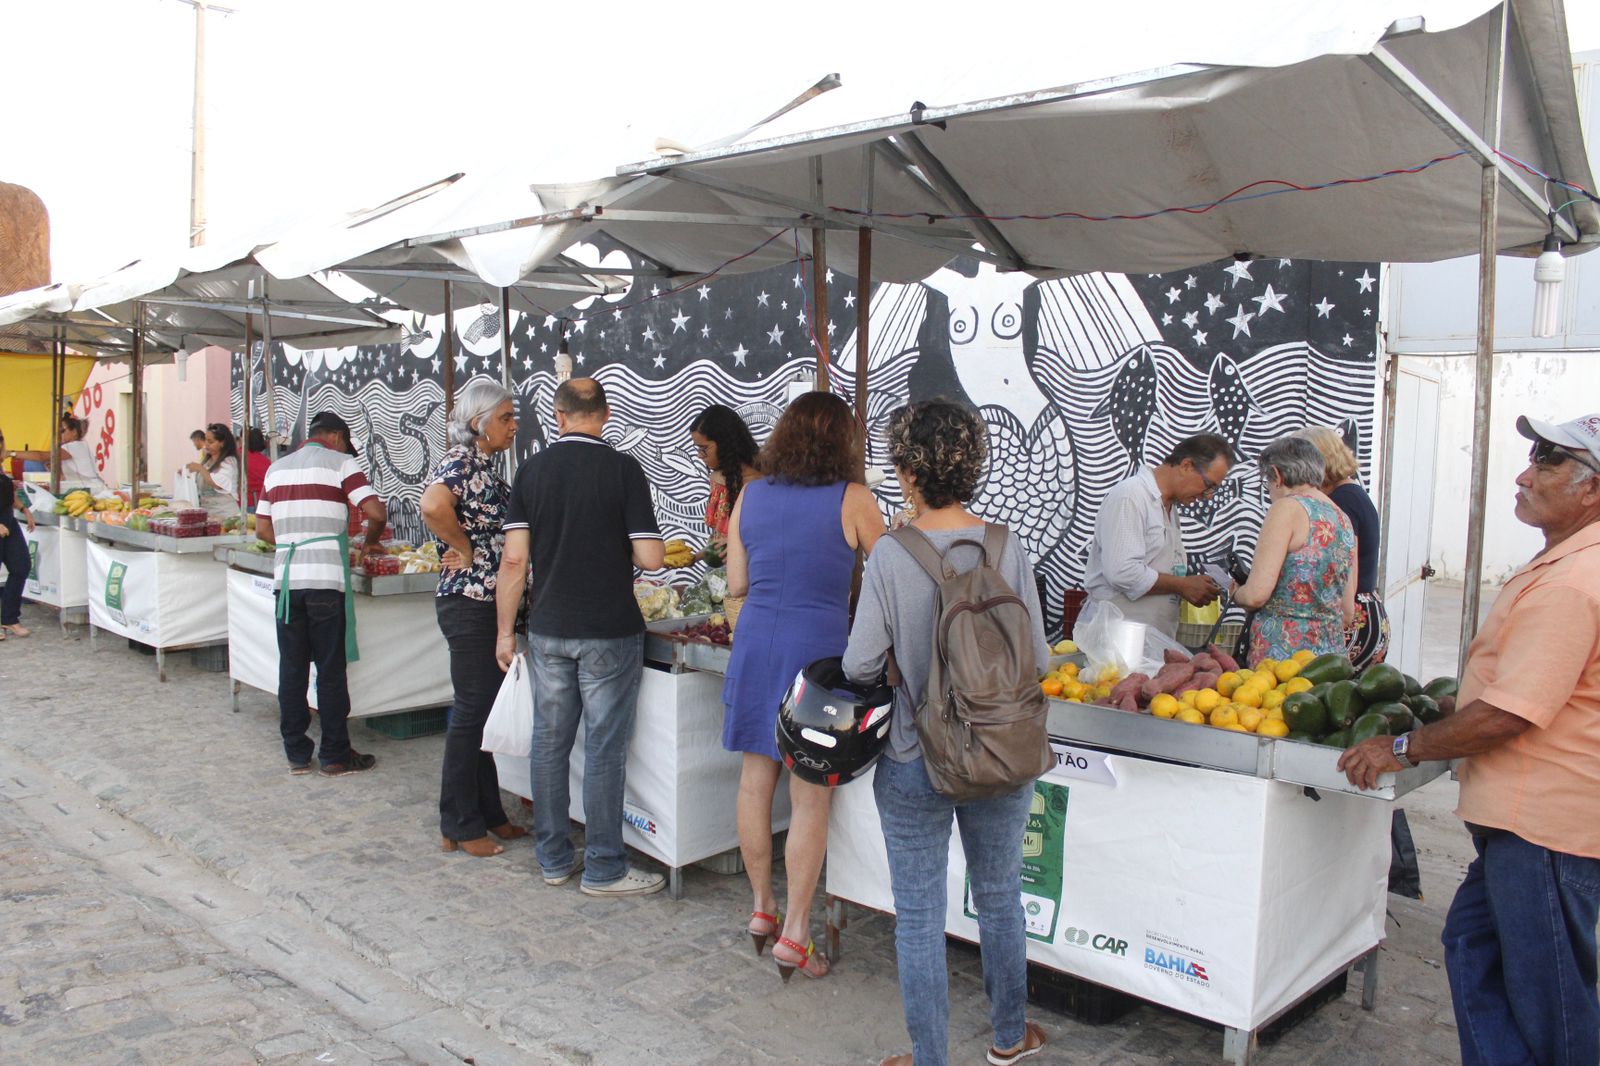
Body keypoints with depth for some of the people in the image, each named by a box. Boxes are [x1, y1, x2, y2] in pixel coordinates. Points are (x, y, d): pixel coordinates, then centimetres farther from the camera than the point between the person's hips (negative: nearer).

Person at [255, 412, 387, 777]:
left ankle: (296, 754, 17)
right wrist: (367, 545, 9)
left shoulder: (277, 468, 17)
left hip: (286, 579, 5)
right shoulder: (340, 462, 1)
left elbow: (262, 529, 17)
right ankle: (335, 755, 9)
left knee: (292, 669, 10)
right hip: (326, 580, -5)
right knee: (331, 671, 2)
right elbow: (376, 513, -8)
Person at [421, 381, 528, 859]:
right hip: (469, 602, -9)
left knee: (485, 710, 15)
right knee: (471, 712, -1)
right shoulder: (461, 461, -14)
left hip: (492, 601, 9)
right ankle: (459, 827, 10)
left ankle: (488, 814, 26)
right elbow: (433, 505, -35)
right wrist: (465, 550, -21)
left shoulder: (486, 465, 13)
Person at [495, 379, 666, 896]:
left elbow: (514, 558, -2)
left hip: (548, 630, 4)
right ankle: (602, 868, 11)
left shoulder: (533, 469, 1)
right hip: (609, 633, -4)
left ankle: (554, 858, 24)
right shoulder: (623, 468, -9)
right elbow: (650, 557, -13)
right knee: (604, 749, 4)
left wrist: (505, 631, 6)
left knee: (550, 744, 13)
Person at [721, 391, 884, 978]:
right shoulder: (852, 500, -6)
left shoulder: (751, 496, 5)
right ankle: (794, 933, 10)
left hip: (755, 644, 5)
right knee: (810, 796, 3)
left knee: (756, 780, 15)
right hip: (818, 649, -4)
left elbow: (736, 584, 9)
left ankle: (762, 907, 29)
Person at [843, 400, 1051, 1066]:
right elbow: (1037, 657, -5)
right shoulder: (1008, 549, -9)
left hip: (915, 763, -3)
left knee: (919, 917, 12)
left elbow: (861, 664, -16)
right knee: (1000, 899, 23)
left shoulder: (891, 555, -17)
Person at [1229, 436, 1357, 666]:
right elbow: (1348, 614, 17)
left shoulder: (1288, 507, -7)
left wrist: (1236, 593, 7)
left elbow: (1257, 594, -14)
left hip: (1283, 651, -7)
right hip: (1332, 651, 7)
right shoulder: (1344, 520, 14)